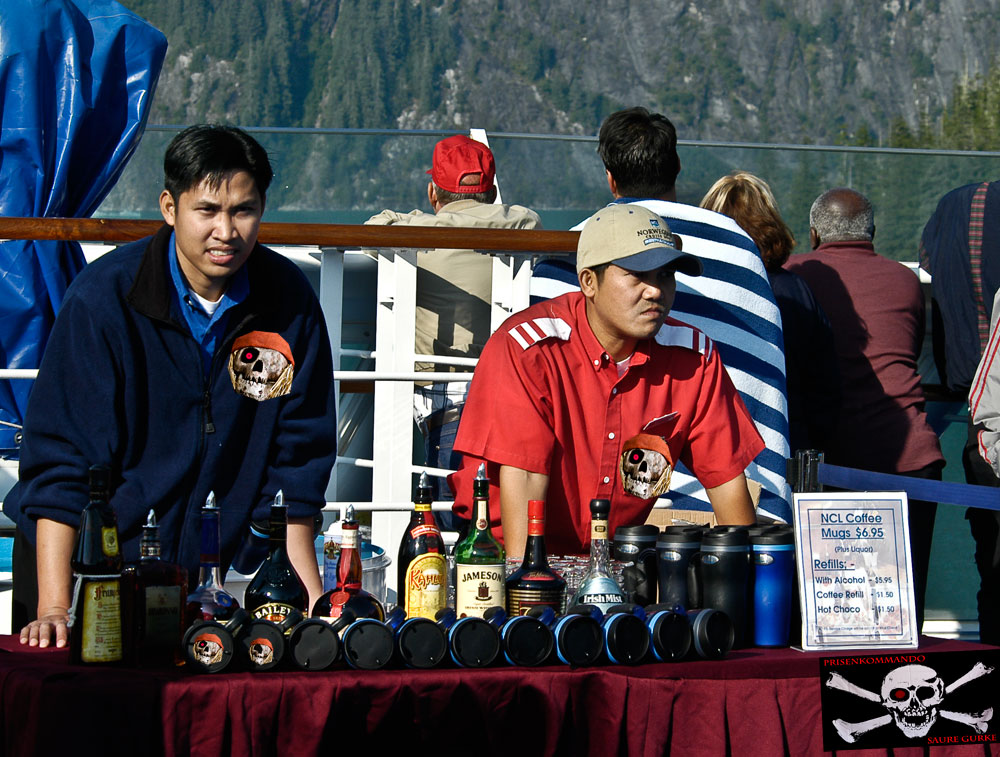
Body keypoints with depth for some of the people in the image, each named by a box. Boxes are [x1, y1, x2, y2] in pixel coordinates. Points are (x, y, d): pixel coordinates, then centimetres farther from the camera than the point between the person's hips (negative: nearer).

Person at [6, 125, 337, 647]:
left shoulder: (289, 300, -4)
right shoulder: (104, 296, -14)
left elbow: (294, 463, 3)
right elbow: (59, 461, -15)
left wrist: (313, 602, -3)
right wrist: (53, 607, -22)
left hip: (212, 572, 2)